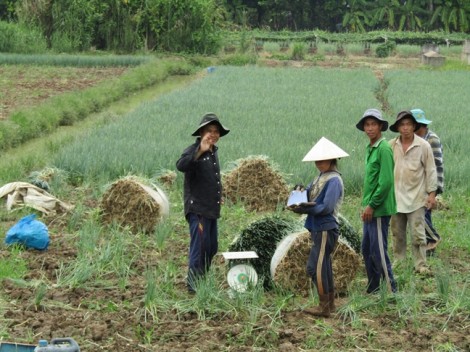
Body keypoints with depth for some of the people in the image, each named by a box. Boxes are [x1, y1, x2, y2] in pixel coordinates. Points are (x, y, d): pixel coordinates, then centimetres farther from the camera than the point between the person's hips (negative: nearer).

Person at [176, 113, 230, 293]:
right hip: (197, 208, -9)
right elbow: (181, 165, -34)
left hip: (212, 209, 9)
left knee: (211, 247, 14)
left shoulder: (214, 151, 14)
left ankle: (202, 279, 24)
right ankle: (193, 283, -7)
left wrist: (219, 195, 20)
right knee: (199, 245, -11)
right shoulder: (194, 151, -12)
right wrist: (200, 151, -43)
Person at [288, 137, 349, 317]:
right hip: (319, 228, 10)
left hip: (326, 229, -10)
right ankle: (330, 303, 25)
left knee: (315, 267, -9)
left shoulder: (333, 180, -15)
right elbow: (311, 196, 9)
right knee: (324, 266, 15)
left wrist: (305, 209, -22)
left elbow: (326, 207, -22)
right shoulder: (321, 177, 12)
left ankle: (324, 306, -4)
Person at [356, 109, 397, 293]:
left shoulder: (384, 149, -14)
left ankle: (390, 290, 4)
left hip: (380, 209, -9)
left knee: (378, 250, -5)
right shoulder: (369, 149, 13)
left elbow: (386, 182, -20)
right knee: (367, 249, 14)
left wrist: (372, 205, -16)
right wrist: (365, 205, 15)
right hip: (370, 208, 9)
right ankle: (372, 289, 24)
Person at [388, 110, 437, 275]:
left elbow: (430, 171, 0)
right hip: (396, 197, 3)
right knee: (397, 233, 11)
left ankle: (421, 265, 1)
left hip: (416, 198, -3)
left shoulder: (423, 146, -4)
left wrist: (432, 193, -4)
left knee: (417, 234, -5)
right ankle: (398, 262, 22)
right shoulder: (391, 146, 2)